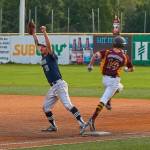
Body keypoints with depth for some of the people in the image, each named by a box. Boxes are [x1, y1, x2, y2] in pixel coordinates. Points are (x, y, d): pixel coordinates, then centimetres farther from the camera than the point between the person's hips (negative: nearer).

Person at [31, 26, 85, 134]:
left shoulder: (51, 56, -2)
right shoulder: (44, 57, 19)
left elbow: (48, 44, -19)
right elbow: (37, 44, 27)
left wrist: (44, 32, -24)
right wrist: (33, 33, 27)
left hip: (60, 85, -9)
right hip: (53, 87, 9)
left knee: (67, 105, -21)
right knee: (46, 107, 11)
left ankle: (82, 122, -26)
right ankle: (53, 126, 20)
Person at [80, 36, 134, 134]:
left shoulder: (107, 52, 2)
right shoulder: (124, 57, -1)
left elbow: (96, 55, -17)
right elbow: (131, 69, 12)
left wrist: (90, 65, -13)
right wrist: (127, 69, 33)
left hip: (105, 79, 4)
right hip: (114, 80, -4)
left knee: (119, 87, 35)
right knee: (103, 100, -9)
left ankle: (108, 101, 21)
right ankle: (92, 120, -21)